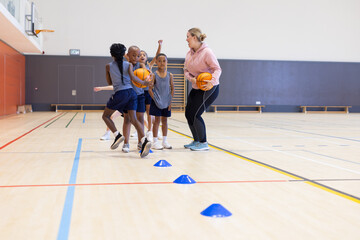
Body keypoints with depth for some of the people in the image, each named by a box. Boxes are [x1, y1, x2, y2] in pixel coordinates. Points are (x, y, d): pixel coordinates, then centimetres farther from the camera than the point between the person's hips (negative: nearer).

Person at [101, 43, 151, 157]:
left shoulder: (109, 66, 9)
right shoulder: (128, 65, 9)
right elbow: (132, 77, -7)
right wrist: (143, 82, 5)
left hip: (119, 93, -3)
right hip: (131, 92, 3)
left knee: (106, 116, 15)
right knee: (133, 119, -1)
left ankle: (117, 135, -3)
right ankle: (144, 141, -21)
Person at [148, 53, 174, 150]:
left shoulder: (169, 75, 3)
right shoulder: (154, 75, -5)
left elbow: (172, 89, 6)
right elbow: (150, 89, -7)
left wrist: (170, 101, -1)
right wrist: (155, 99, -13)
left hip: (166, 102, 3)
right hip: (157, 102, -3)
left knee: (164, 120, 11)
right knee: (157, 120, -1)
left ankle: (165, 141, 19)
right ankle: (155, 142, 6)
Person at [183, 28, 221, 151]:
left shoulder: (206, 52, -17)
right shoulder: (189, 53, 5)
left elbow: (217, 69, -18)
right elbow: (186, 70, 8)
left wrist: (212, 81, -35)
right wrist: (191, 78, -13)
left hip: (209, 88, -8)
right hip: (196, 88, 8)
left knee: (195, 114, -12)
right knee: (188, 114, 9)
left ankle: (203, 143, 3)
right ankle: (196, 141, 25)